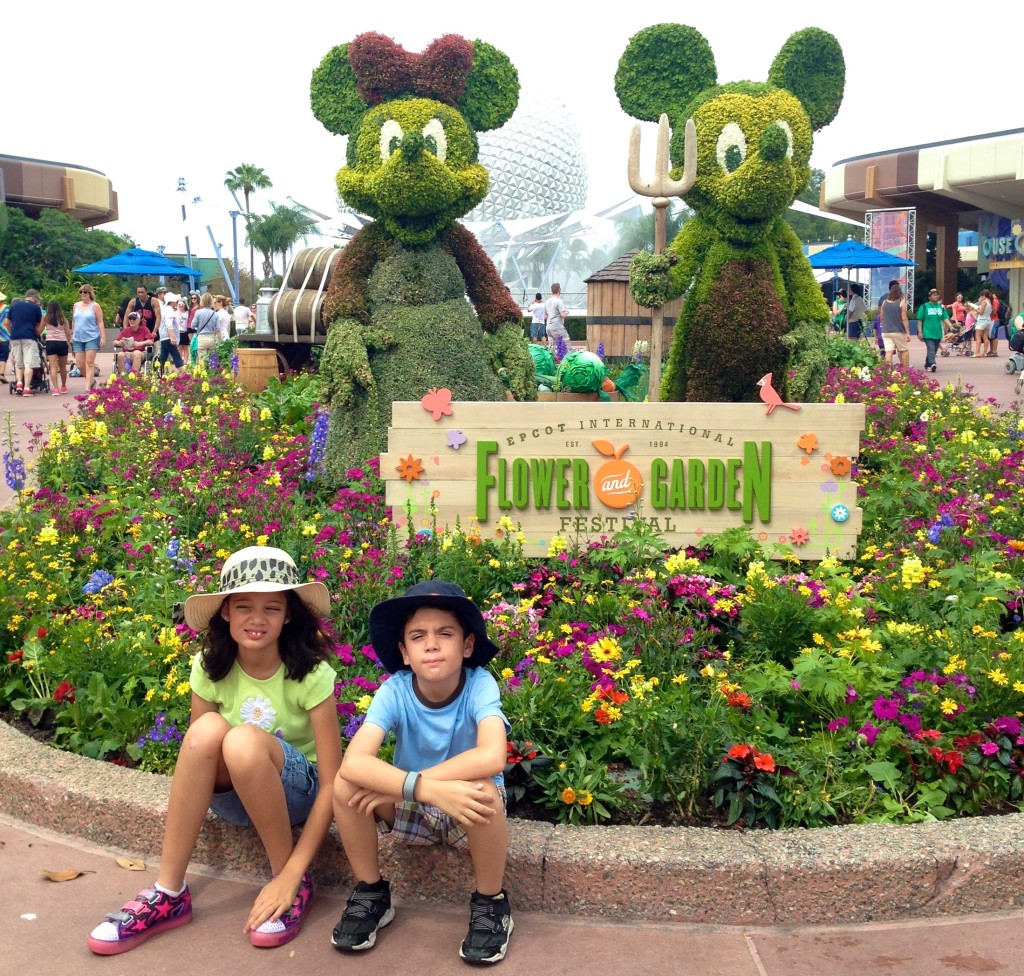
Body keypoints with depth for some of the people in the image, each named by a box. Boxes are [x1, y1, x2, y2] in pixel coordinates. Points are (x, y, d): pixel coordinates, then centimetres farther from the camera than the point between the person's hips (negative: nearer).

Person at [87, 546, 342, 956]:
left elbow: (333, 783, -21)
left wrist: (290, 875, -27)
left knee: (244, 741, -35)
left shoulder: (311, 675, -20)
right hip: (234, 794, 3)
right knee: (207, 729, -30)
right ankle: (168, 894, -20)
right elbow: (197, 752, -1)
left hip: (299, 791, -3)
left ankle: (294, 883, -15)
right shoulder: (210, 668, -9)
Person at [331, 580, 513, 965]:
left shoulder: (480, 684, -24)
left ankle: (491, 903, -8)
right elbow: (353, 762, -35)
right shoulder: (394, 690, -20)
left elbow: (492, 757, -42)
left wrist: (401, 783, -36)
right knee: (345, 785, -24)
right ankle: (371, 894, 1)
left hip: (467, 809, -2)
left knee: (481, 789, -36)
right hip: (411, 808, 2)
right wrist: (426, 789, -49)